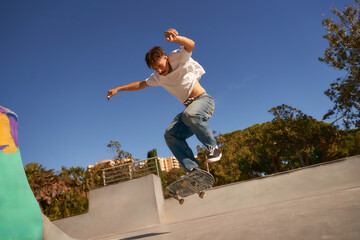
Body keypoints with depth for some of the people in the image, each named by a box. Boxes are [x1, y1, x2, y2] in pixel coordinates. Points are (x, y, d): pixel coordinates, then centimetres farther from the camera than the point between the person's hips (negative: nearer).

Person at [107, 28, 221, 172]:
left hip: (204, 100, -6)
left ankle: (213, 148, -19)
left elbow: (190, 45, -26)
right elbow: (140, 84, 25)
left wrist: (175, 38, -47)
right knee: (170, 134, -16)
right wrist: (118, 89, 22)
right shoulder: (157, 77, 11)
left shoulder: (177, 58, -7)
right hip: (189, 107, 6)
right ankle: (193, 169, -21)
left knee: (190, 115, -39)